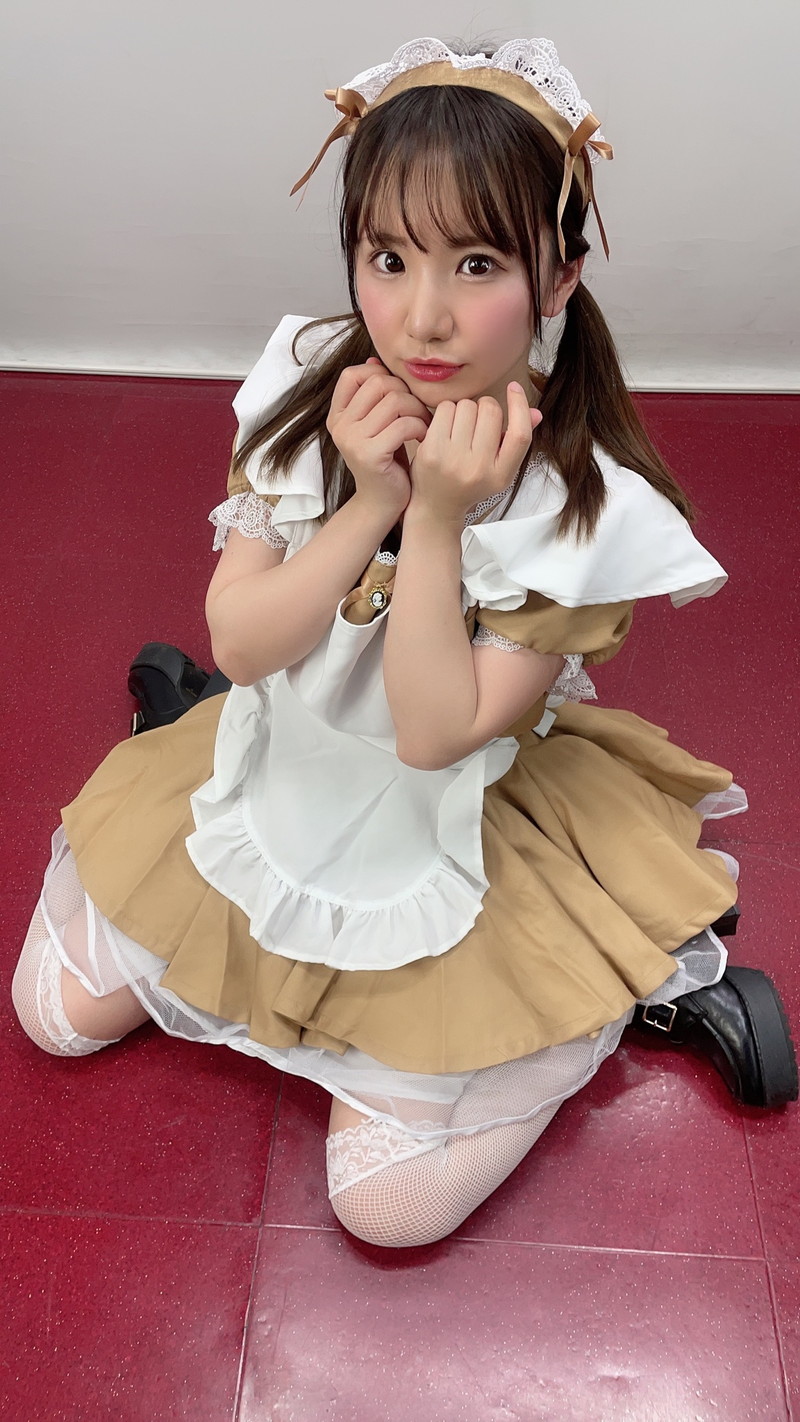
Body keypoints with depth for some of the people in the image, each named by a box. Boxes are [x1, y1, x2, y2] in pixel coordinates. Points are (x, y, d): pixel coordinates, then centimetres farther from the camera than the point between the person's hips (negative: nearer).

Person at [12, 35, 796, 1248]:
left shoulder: (580, 502, -24)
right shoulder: (306, 393, -13)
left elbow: (435, 734, -25)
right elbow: (241, 645, -14)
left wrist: (436, 521, -33)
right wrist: (364, 509, -28)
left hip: (448, 841, -4)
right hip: (279, 776, 5)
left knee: (391, 1205, -1)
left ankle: (649, 974, 15)